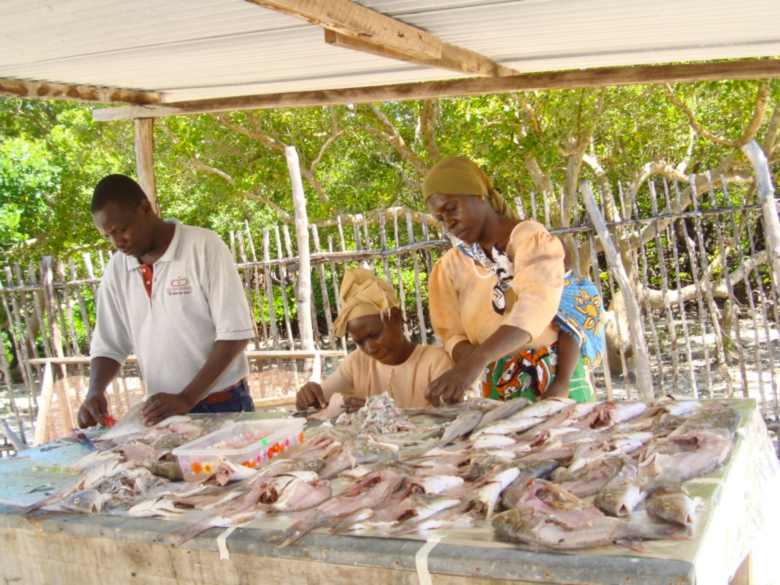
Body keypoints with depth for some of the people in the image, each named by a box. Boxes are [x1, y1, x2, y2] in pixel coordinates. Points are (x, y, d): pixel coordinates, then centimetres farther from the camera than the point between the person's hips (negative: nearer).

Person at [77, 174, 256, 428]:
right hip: (164, 411, 4)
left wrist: (187, 398, -19)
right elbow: (108, 346, 11)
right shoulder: (116, 270, 4)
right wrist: (95, 392, -8)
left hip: (223, 406, -4)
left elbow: (234, 333, -13)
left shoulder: (203, 247, -10)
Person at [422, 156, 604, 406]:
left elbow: (535, 305, -24)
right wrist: (467, 357, -21)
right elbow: (453, 335, 1)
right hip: (498, 386, 3)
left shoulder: (532, 238, -8)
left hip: (553, 374, -3)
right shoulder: (450, 267, 5)